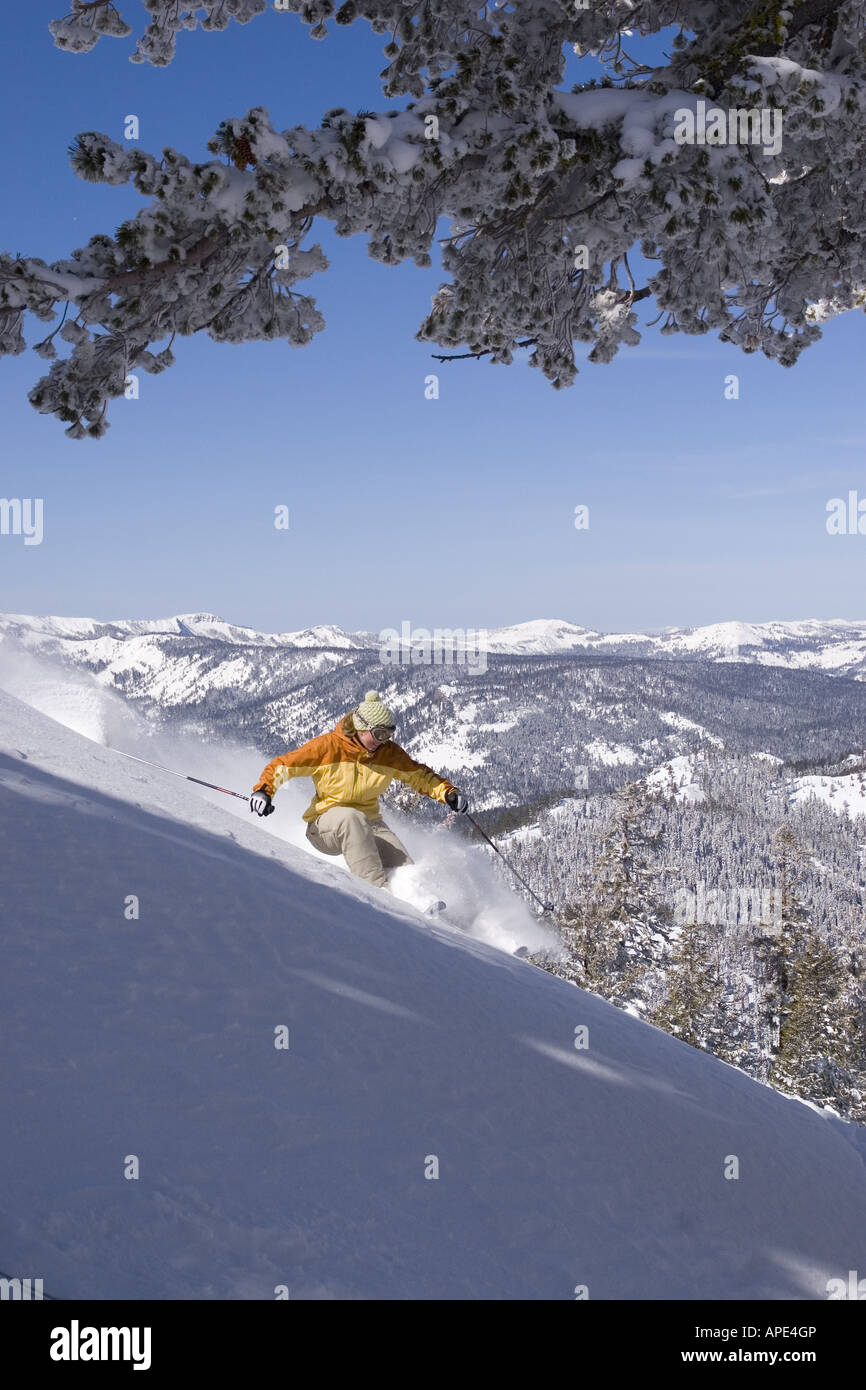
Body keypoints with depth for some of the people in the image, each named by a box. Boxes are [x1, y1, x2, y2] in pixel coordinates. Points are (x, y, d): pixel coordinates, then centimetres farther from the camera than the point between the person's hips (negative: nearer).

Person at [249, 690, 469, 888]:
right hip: (324, 828, -4)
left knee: (407, 872, -20)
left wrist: (448, 792, -4)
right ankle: (377, 887, -42)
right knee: (351, 817, -40)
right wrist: (263, 790, -26)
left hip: (369, 825, 4)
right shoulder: (327, 747, -14)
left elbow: (419, 776, 11)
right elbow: (282, 766, -10)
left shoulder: (389, 753, -1)